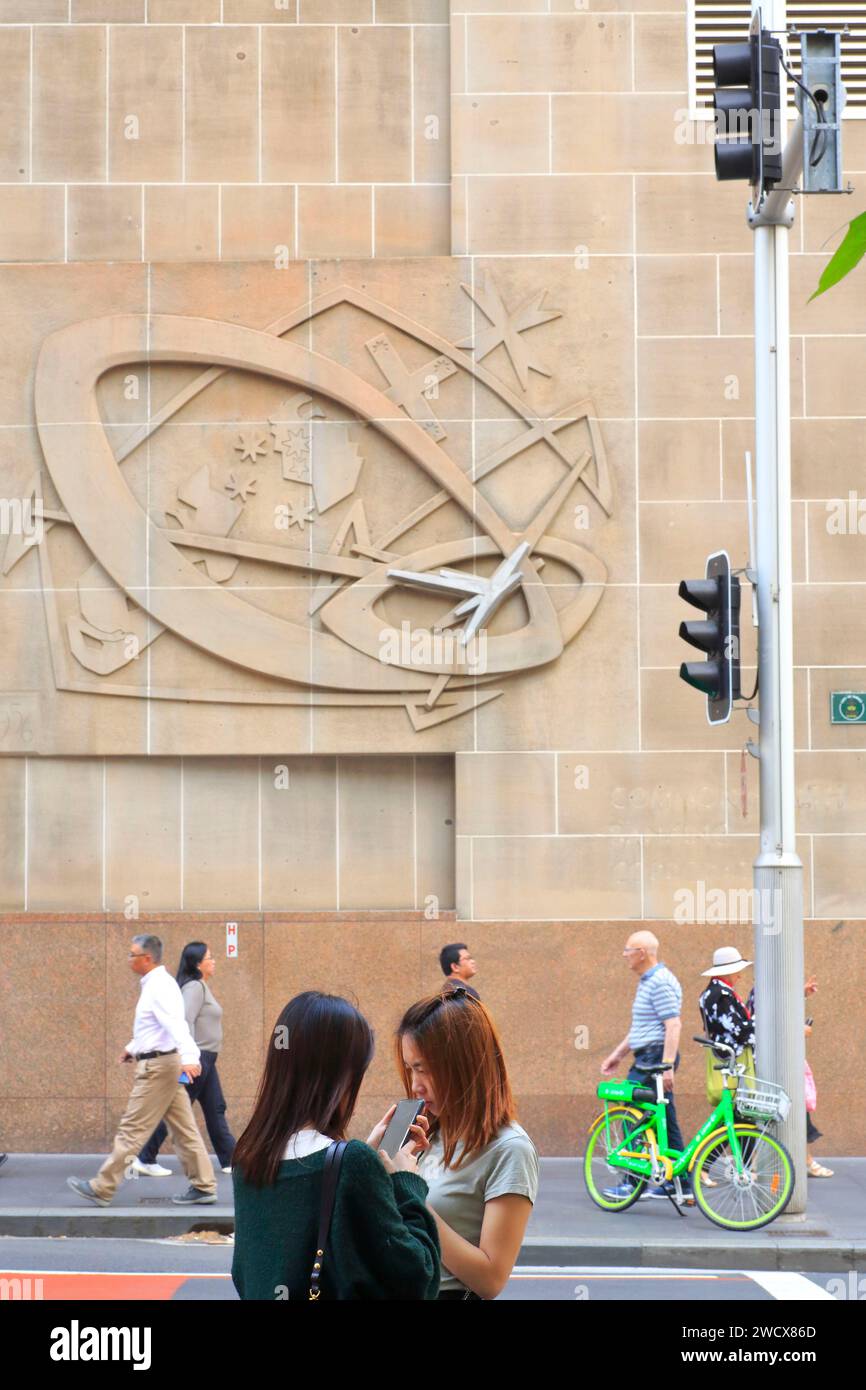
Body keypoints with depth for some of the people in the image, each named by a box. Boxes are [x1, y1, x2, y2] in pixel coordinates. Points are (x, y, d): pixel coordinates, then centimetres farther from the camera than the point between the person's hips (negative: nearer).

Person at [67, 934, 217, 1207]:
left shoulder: (160, 987, -17)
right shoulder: (154, 985, 16)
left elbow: (176, 1024, -31)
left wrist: (188, 1057, -42)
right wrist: (133, 1048, 32)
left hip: (157, 1066, -10)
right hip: (162, 1064, 10)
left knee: (132, 1129, -5)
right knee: (183, 1128, 9)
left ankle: (102, 1189, 0)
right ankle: (203, 1186, 11)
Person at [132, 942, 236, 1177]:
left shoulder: (201, 987, 16)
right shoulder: (194, 987, -14)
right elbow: (186, 1021, -24)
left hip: (205, 1060, 10)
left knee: (216, 1110, 11)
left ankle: (230, 1160, 15)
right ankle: (145, 1159, 0)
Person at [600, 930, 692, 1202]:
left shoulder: (660, 982, -15)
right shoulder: (648, 981, 18)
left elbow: (673, 1025, -22)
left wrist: (667, 1066, -27)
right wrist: (617, 1054, 26)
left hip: (653, 1060, -10)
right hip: (647, 1059, 10)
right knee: (665, 1122, 10)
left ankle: (633, 1183, -2)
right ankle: (682, 1187, 13)